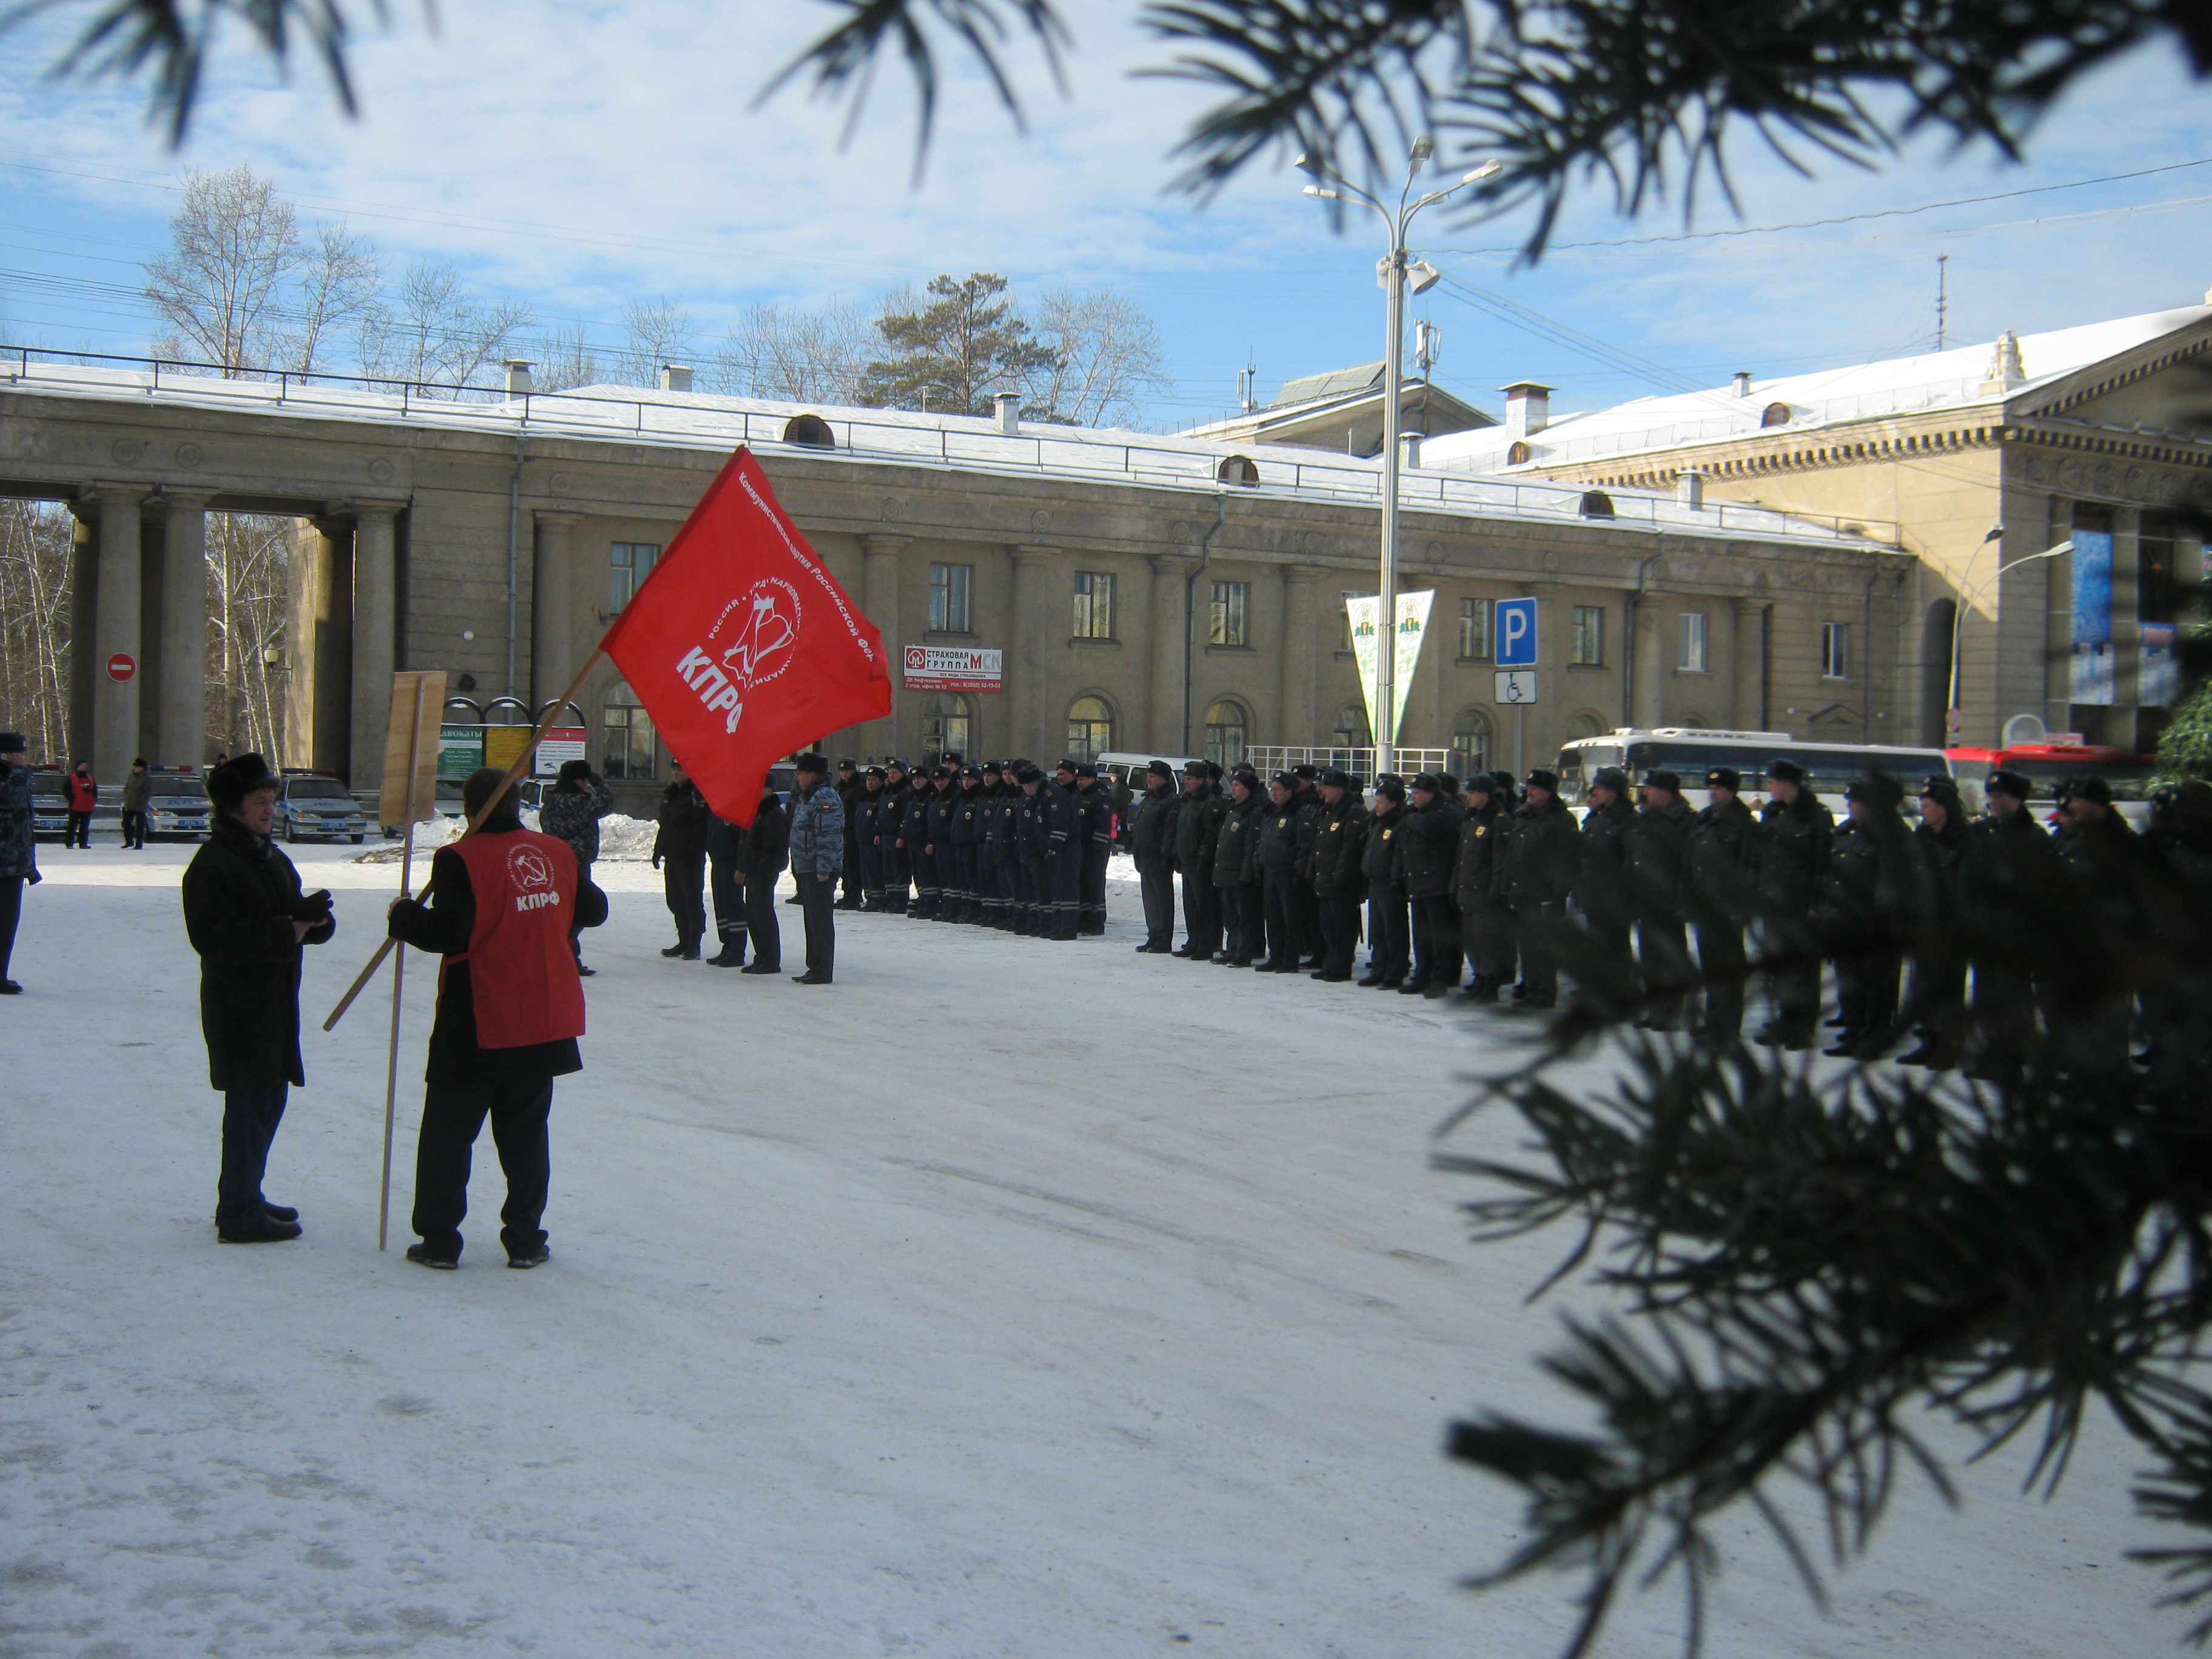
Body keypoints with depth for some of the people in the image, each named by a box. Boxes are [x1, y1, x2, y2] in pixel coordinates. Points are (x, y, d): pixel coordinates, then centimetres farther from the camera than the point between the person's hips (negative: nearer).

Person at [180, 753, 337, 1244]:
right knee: (251, 1103, -7)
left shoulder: (273, 857, 16)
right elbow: (213, 936, -23)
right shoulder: (212, 864, -13)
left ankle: (245, 1198, 28)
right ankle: (238, 1216, 1)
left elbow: (297, 917, 19)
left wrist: (315, 916, -5)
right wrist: (283, 933, -27)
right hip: (237, 1004, -9)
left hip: (275, 1001, 9)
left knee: (270, 1098, 16)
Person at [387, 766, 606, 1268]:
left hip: (477, 1027, -4)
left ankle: (438, 1240, 11)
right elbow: (593, 911, 15)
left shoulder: (461, 860, -13)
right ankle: (526, 1241, 14)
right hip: (545, 1024, 4)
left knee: (448, 1133, 9)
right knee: (526, 1133, 13)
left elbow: (448, 933, -19)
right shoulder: (558, 852, 3)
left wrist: (403, 917, -1)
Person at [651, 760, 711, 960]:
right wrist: (658, 850, 18)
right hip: (672, 857, 9)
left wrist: (696, 850, -22)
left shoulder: (698, 794, -10)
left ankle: (693, 947, -1)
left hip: (691, 858, -9)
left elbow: (702, 826, -16)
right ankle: (684, 942, 21)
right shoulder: (669, 794, 16)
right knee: (675, 901, 12)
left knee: (692, 901, -4)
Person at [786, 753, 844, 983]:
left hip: (819, 870, -10)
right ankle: (815, 967, 20)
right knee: (812, 919, 14)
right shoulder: (807, 796, 16)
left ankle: (822, 971, -5)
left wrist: (824, 868, -26)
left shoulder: (825, 797, -16)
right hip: (806, 869, 10)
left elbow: (828, 835, -23)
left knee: (820, 919, -7)